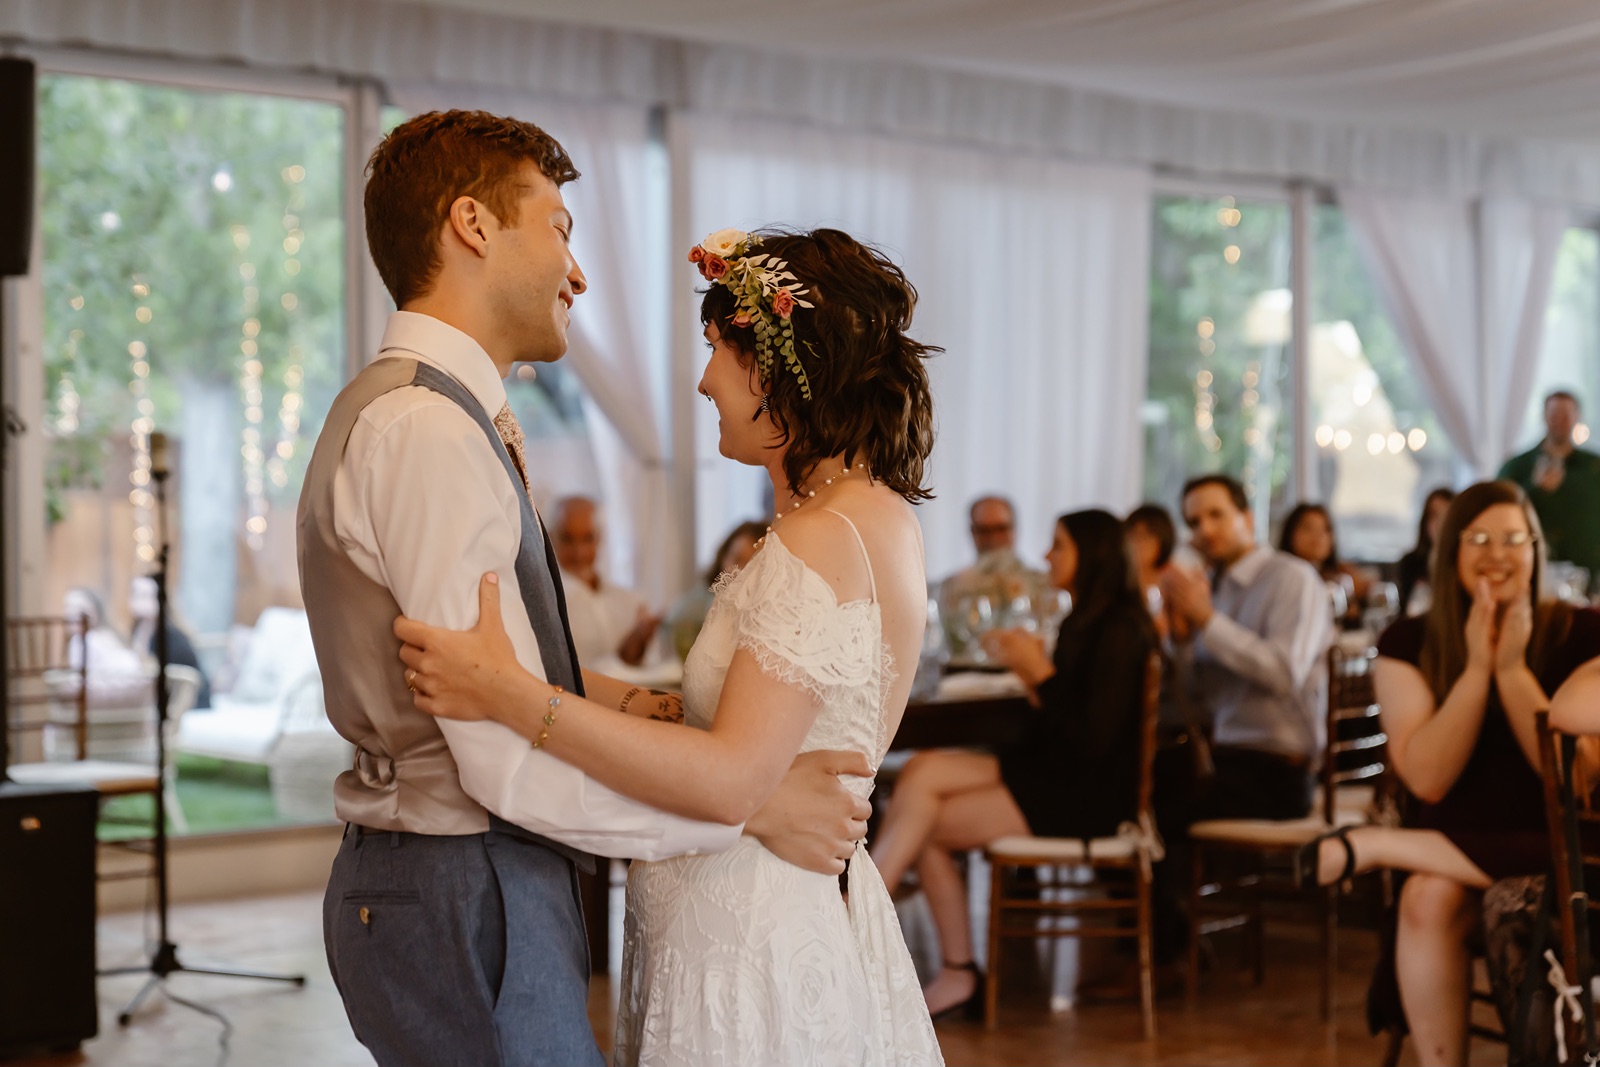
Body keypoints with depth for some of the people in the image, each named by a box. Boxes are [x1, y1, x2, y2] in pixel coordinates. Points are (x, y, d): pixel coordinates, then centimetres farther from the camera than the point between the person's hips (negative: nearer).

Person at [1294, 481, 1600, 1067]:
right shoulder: (1409, 643, 2)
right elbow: (1427, 777, -10)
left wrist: (1512, 667, -17)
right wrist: (1478, 665, -15)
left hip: (1551, 848, -1)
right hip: (1450, 843, 1)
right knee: (1429, 898, -34)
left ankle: (1373, 845, -15)